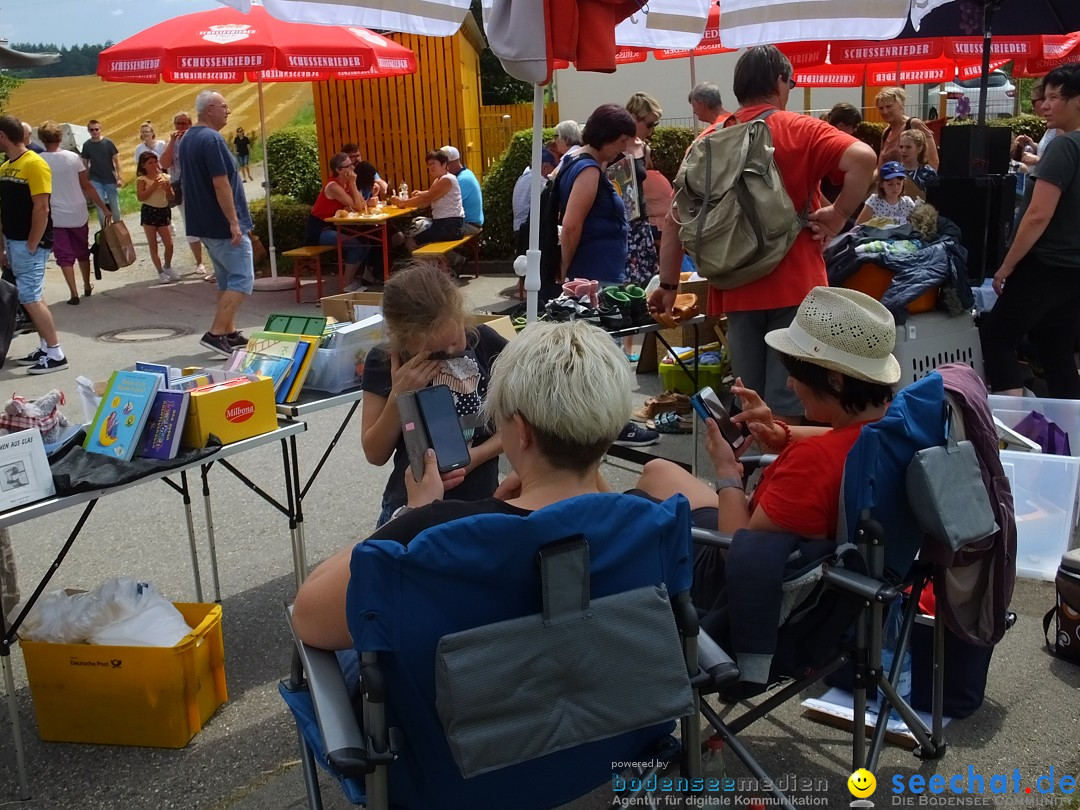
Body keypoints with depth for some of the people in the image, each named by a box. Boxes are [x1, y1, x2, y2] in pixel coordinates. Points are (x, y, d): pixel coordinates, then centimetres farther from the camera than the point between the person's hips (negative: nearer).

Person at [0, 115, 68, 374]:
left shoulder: (34, 164, -14)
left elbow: (41, 209, -18)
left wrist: (31, 246, -17)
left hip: (29, 244, -8)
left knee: (31, 299, -9)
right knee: (29, 297, 11)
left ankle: (56, 354, -3)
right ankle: (45, 348, 19)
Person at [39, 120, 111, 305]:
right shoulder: (73, 157, -5)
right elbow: (87, 187, -4)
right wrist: (104, 208, 3)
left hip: (55, 217, -2)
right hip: (78, 214, 2)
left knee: (65, 256, 4)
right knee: (82, 252, 19)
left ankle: (74, 293, -2)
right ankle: (87, 287, 32)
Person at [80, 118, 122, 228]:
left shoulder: (108, 143, -4)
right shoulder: (86, 145, 2)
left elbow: (116, 161, -1)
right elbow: (85, 164, 8)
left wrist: (119, 178, -7)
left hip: (110, 179, -1)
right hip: (95, 180, 1)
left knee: (115, 206, 7)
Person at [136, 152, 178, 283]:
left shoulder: (165, 177, 4)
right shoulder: (142, 179, -5)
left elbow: (171, 198, 5)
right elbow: (140, 197, -17)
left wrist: (167, 188, -14)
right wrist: (154, 186, -19)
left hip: (164, 212, 3)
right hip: (149, 212, -3)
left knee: (169, 244, 2)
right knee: (153, 245, 3)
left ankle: (167, 267, 27)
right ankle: (161, 272, 11)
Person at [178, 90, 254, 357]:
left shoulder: (188, 139, 13)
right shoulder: (212, 139, -18)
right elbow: (221, 185, -23)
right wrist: (234, 222, -21)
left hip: (204, 222, 10)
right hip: (222, 224, -10)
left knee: (226, 280, 16)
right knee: (242, 279, -6)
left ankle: (230, 333, 19)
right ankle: (215, 333, -10)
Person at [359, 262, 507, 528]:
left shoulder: (487, 345, -10)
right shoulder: (384, 362, -8)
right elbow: (376, 454, -6)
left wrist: (475, 456, -16)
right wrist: (399, 395, -19)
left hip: (480, 507, 0)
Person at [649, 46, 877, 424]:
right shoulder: (801, 131, -2)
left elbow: (674, 219, 6)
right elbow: (863, 158, -19)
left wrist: (668, 285, 12)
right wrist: (839, 215, -9)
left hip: (736, 290, 4)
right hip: (794, 287, -3)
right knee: (786, 406, 1)